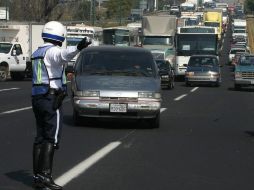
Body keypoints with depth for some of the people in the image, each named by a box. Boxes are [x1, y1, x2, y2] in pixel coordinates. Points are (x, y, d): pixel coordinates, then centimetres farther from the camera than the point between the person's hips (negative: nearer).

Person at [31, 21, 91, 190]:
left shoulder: (37, 53, 18)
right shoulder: (52, 51, -11)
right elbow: (64, 54, -36)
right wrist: (78, 48, -54)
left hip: (37, 98, 9)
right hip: (51, 99, -9)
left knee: (40, 137, 11)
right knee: (51, 139, -9)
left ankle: (37, 176, 12)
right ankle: (45, 175, -15)